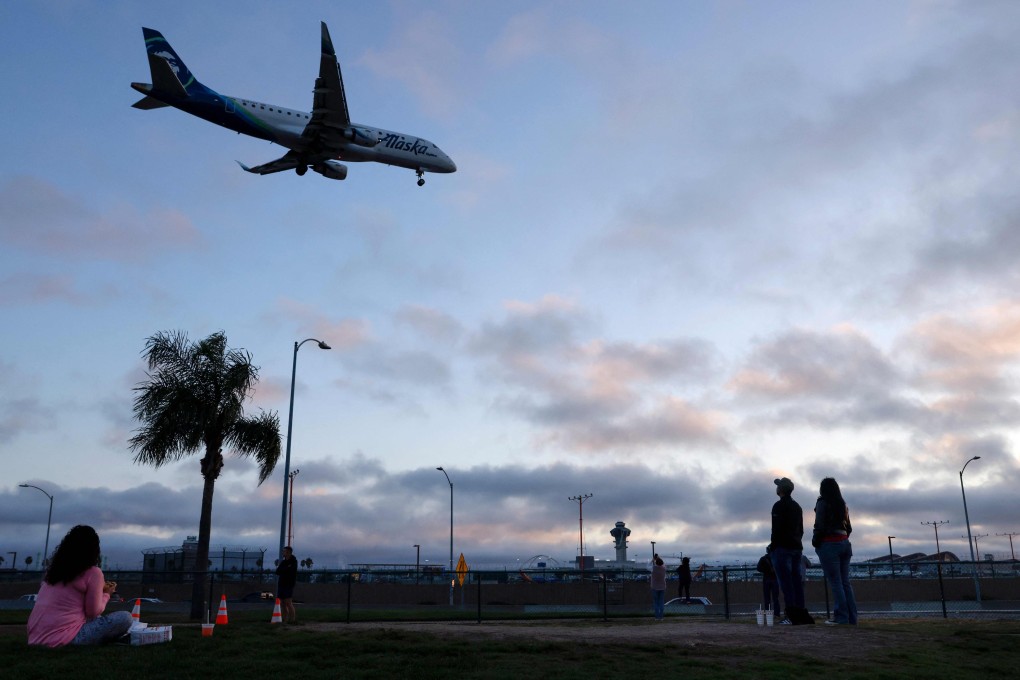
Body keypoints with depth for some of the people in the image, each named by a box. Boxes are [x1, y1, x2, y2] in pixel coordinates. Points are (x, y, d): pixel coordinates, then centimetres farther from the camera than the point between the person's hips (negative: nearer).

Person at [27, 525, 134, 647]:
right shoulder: (93, 572, -6)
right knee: (125, 618, -3)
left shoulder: (55, 569, 14)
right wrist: (106, 593, 17)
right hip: (63, 641, -8)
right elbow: (94, 612, -1)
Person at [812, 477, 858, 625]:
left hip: (829, 545, -7)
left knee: (835, 582, -5)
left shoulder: (822, 503, -7)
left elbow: (820, 526, -12)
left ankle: (841, 617, -7)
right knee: (845, 582, 7)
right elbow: (848, 528, 15)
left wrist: (815, 541, -1)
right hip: (844, 543, 7)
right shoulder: (843, 504, 14)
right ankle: (852, 618, 7)